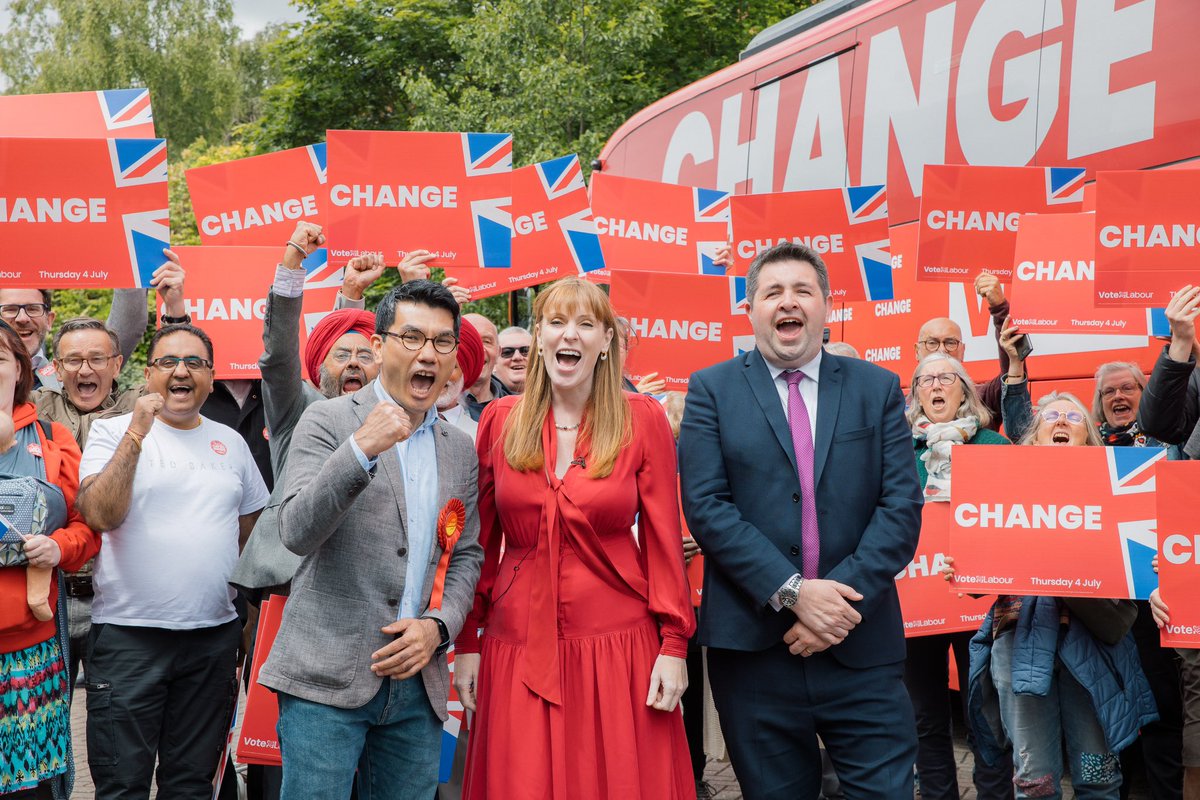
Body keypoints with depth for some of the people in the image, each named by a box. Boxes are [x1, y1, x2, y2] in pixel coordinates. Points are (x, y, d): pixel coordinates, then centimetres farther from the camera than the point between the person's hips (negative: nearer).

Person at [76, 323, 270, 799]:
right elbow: (99, 514, -16)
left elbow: (252, 529, 19)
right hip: (129, 634, -3)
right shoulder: (113, 432, 0)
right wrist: (137, 433, -20)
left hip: (214, 635, 4)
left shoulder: (230, 442, 12)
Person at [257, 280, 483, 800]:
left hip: (417, 678, 5)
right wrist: (361, 449, -24)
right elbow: (297, 533, -13)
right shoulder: (328, 420, -2)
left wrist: (438, 626, -2)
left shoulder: (460, 450, 13)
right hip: (328, 678, -4)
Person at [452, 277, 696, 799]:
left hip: (617, 647, -1)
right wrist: (467, 642, 6)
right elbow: (481, 539, 8)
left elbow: (663, 537, -1)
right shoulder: (500, 420, 4)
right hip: (517, 650, 2)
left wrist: (673, 644, -6)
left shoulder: (643, 419, -1)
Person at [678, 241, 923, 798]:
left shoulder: (877, 388, 8)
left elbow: (902, 505, 0)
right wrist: (792, 593, -15)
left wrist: (844, 597, -13)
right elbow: (706, 505, -6)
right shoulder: (713, 390, 4)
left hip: (861, 648, 1)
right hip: (754, 646, -1)